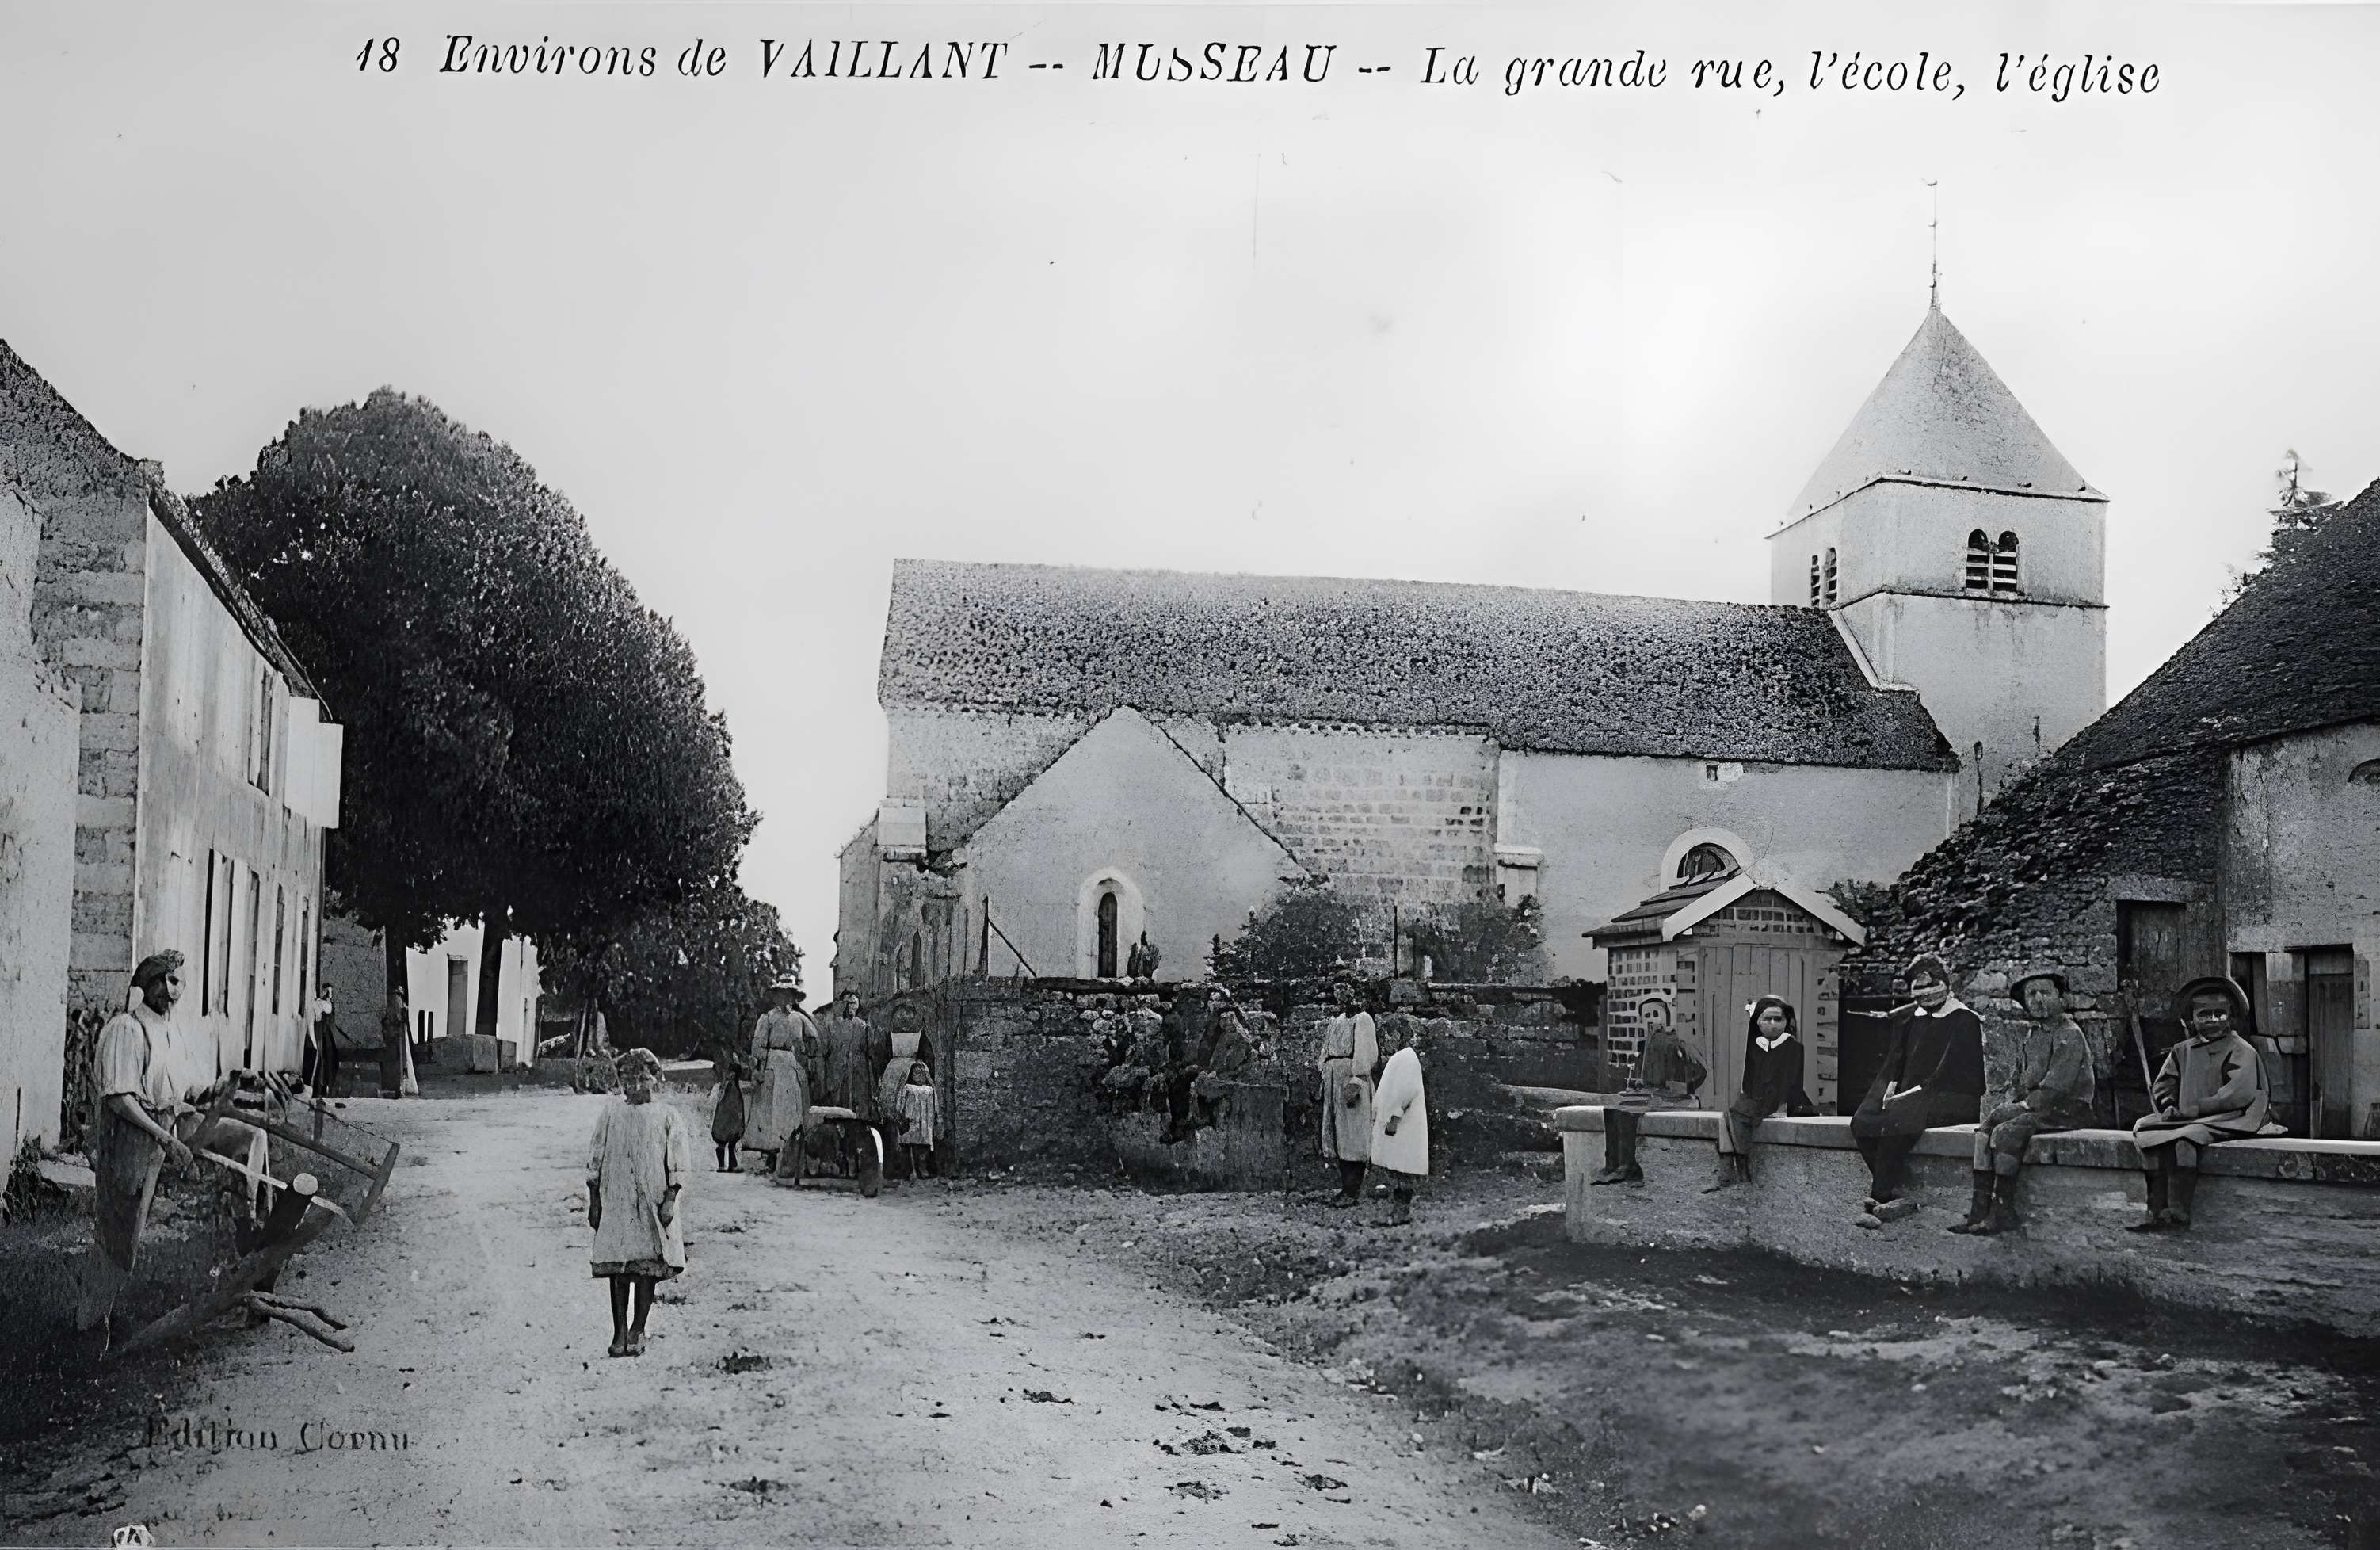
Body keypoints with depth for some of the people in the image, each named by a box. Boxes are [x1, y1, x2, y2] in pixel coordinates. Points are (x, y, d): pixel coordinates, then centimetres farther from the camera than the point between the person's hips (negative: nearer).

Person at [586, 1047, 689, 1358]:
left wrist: (670, 1200, -8)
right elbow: (594, 1163, 10)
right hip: (615, 1202, 1)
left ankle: (637, 1331, 7)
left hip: (653, 1203, -1)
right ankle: (620, 1332, 6)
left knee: (647, 1267, -2)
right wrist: (593, 1202, 5)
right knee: (618, 1267, 0)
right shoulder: (610, 1115, 9)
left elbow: (678, 1165, 2)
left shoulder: (668, 1116, 5)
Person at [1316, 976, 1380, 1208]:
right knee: (1336, 1134, 8)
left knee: (1352, 1135, -9)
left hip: (1351, 1077, -8)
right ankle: (1346, 1186, 14)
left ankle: (1353, 1191, -9)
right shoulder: (1334, 1022, 20)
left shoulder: (1362, 1019, -4)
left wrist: (1356, 1081, -21)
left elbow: (1365, 1053, -13)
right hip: (1332, 1077, 8)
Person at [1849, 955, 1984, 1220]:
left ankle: (1880, 1199, -24)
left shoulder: (1966, 1021, -4)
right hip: (1906, 1095, 7)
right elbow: (1893, 1059, 20)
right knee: (1862, 1122, -21)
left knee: (1895, 1121, -33)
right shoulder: (1905, 1018, 17)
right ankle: (1896, 1197, -19)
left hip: (1953, 1100, -7)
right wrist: (1892, 1085, -1)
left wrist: (1913, 1092, -18)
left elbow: (1950, 1072, -11)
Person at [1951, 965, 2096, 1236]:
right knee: (1985, 1128, -15)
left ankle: (2002, 1211, -23)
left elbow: (2057, 1084, -16)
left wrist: (2026, 1104, -17)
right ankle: (1980, 1210, -22)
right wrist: (2011, 1104, -2)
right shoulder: (2022, 1033, 16)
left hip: (2069, 1108, -7)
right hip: (2035, 1106, 7)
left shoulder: (2070, 1034, -8)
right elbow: (2014, 1078, 16)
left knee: (2007, 1131, -27)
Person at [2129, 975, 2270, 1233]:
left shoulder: (2241, 1051, 0)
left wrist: (2192, 1109, -17)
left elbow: (2240, 1094, -13)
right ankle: (2156, 1211, -26)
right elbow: (2162, 1087, 18)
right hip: (2185, 1120, 6)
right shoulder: (2182, 1051, 18)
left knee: (2183, 1138, -33)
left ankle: (2178, 1210, -33)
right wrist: (2169, 1107, -7)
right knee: (2147, 1132, -21)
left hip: (2225, 1121, -6)